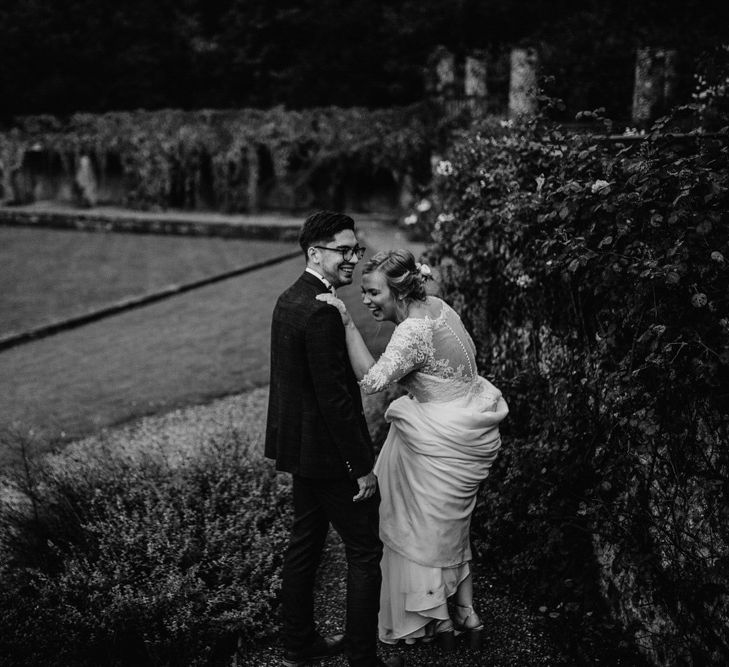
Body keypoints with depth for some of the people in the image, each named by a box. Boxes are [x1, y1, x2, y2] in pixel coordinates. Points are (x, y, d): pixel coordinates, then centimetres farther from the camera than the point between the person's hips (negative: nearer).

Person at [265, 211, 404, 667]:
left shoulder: (290, 299, 8)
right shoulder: (321, 312, -24)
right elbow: (335, 397, -25)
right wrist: (363, 467, -18)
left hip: (300, 446, 10)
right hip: (329, 453, -10)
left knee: (305, 544, 19)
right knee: (366, 553, 4)